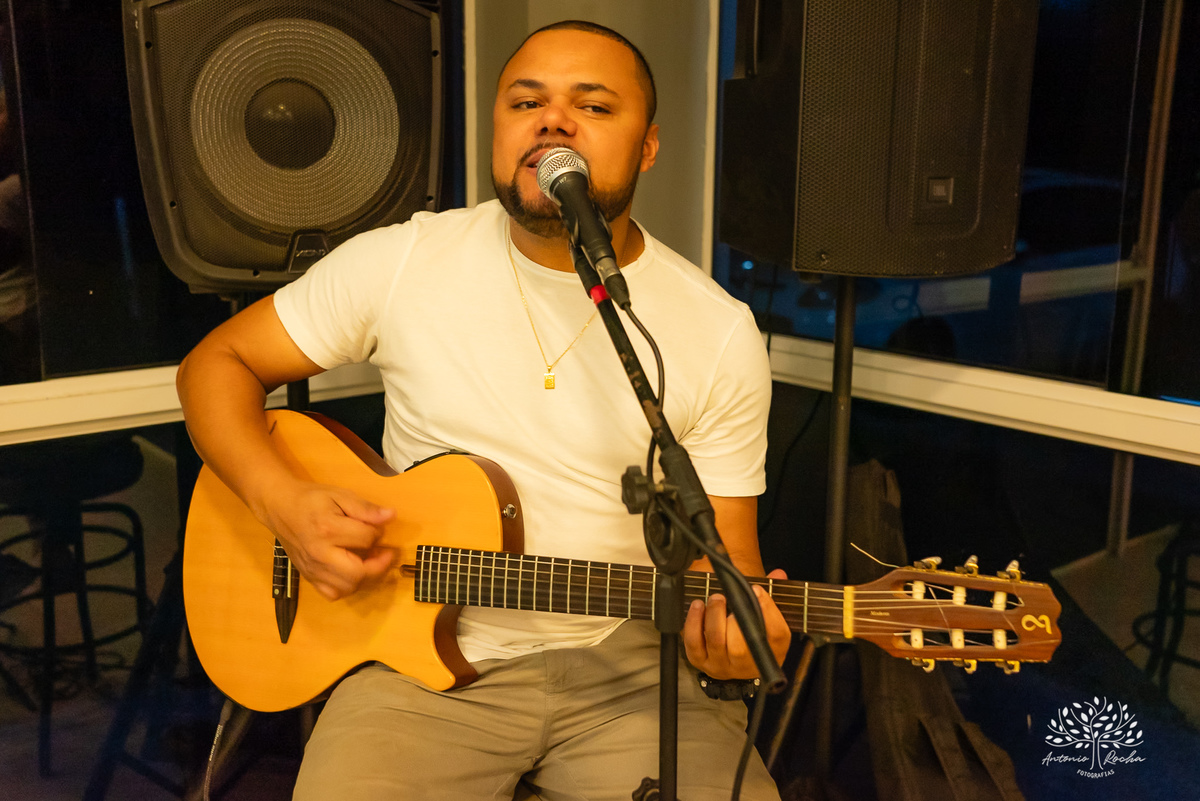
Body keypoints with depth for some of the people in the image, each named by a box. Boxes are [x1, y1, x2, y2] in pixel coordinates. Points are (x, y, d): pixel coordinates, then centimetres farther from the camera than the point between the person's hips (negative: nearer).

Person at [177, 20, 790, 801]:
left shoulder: (721, 334, -4)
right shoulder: (401, 261, -3)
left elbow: (720, 550, 1)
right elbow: (218, 363, 5)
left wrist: (735, 625, -21)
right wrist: (283, 503, -13)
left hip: (626, 668, 1)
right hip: (424, 654, 0)